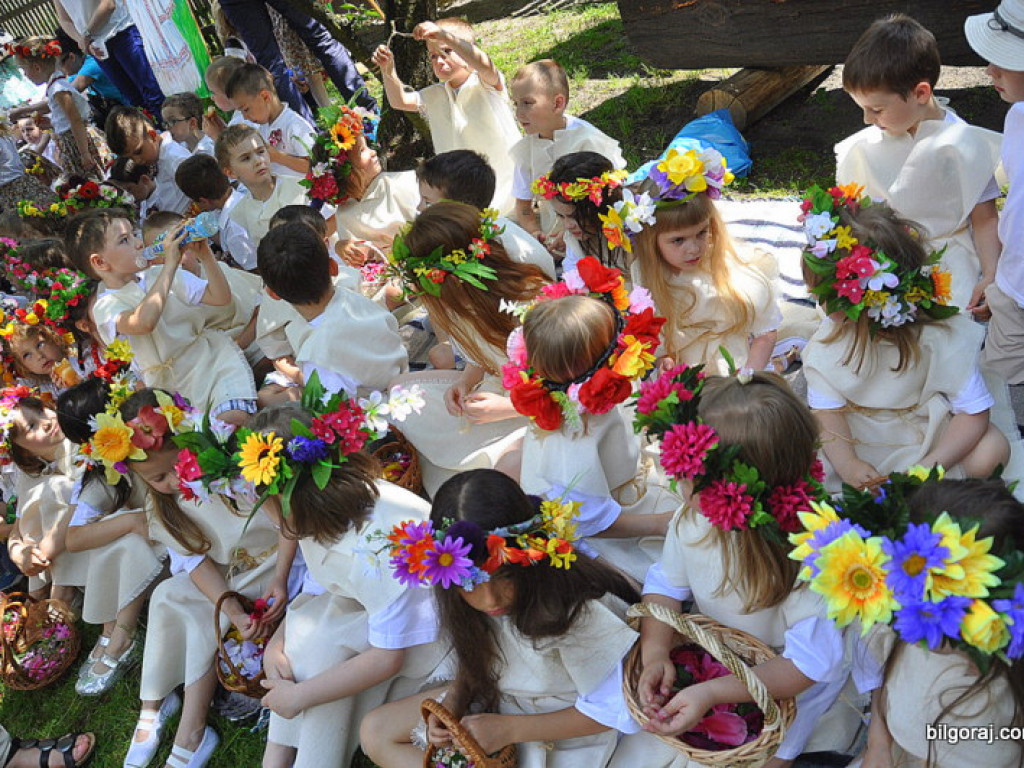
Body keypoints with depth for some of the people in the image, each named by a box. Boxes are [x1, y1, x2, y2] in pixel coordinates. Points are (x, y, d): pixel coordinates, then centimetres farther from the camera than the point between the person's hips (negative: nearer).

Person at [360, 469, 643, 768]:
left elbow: (611, 710, -23)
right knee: (376, 731, 5)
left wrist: (509, 729, -24)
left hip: (559, 740, -6)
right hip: (494, 699, 7)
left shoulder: (581, 613, -34)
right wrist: (451, 706, -15)